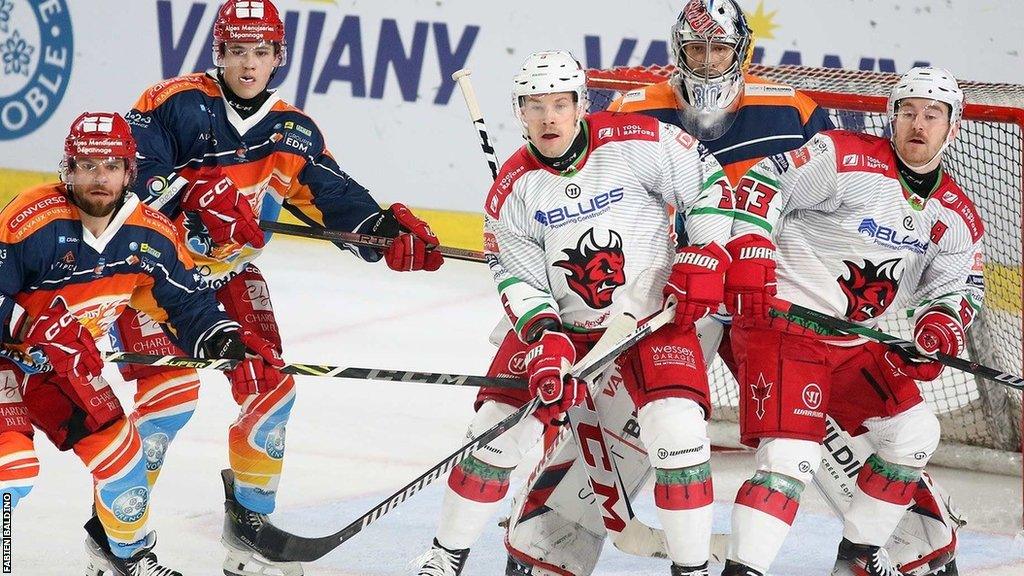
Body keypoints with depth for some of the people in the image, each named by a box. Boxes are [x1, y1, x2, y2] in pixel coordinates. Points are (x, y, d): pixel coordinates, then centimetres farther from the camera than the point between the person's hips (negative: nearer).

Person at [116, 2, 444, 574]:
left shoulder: (293, 131, 2)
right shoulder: (176, 103, -15)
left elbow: (334, 197, -3)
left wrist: (388, 227, -21)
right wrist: (192, 194, -37)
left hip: (229, 275, 6)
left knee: (270, 388, 0)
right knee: (171, 389, -19)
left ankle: (251, 519, 19)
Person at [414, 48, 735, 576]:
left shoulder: (638, 142, -15)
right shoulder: (512, 189, -8)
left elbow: (710, 186, -5)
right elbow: (518, 278, -8)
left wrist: (701, 261, -12)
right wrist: (545, 339, -23)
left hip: (655, 314, -2)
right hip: (560, 320, 2)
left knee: (678, 432, -20)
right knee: (498, 426, -6)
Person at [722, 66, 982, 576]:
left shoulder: (956, 218, 7)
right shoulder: (843, 158, -13)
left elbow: (959, 285, 10)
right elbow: (764, 185, -12)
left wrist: (941, 324, -12)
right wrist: (749, 257, -22)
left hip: (857, 344, 8)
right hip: (783, 327, -8)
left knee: (914, 434, 11)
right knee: (792, 454, -21)